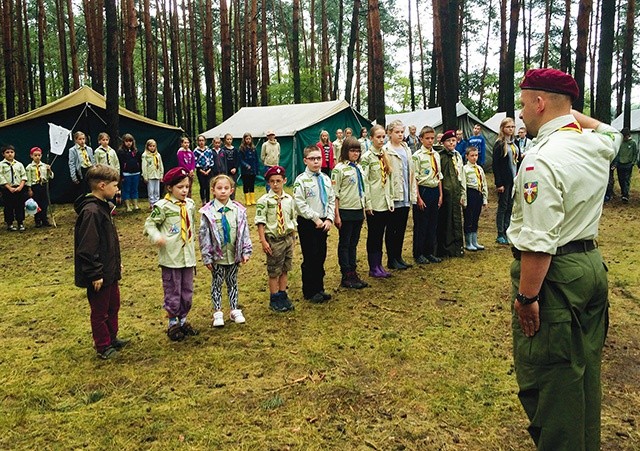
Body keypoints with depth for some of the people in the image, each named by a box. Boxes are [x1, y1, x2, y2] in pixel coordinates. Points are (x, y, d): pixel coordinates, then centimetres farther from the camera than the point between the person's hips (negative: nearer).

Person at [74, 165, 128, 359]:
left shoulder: (103, 207, 8)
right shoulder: (91, 211, -24)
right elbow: (87, 248, -25)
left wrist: (117, 263, 20)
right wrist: (95, 274, -22)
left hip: (110, 270, 10)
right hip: (99, 274, -10)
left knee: (113, 306, 22)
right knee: (100, 311, 7)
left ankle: (112, 338, 38)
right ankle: (103, 347, 22)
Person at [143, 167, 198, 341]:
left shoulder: (190, 204, 6)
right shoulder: (163, 206, -12)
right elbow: (150, 224, -9)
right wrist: (156, 236, -25)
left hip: (188, 256, 6)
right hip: (171, 257, -6)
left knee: (187, 291, 14)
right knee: (172, 291, 6)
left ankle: (183, 320, 31)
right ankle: (173, 323, 21)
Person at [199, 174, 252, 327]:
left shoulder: (238, 210, -2)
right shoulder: (208, 212, -10)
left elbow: (244, 232, 3)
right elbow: (204, 235, -7)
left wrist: (246, 251, -1)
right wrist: (207, 257, -8)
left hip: (234, 255, 2)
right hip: (217, 256, -2)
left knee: (232, 282, 15)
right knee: (217, 283, 10)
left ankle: (234, 310, 28)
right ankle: (217, 312, 23)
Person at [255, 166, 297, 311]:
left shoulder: (289, 199, 4)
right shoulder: (264, 200, -10)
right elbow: (260, 222, -11)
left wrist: (293, 239, 12)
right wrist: (263, 241, -16)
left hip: (288, 238, 5)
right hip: (273, 240, -4)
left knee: (285, 270, 14)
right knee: (274, 272, 7)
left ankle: (283, 296, 27)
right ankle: (274, 299, 19)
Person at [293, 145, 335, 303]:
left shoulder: (326, 179, 8)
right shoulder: (301, 180, -10)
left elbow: (331, 200, 10)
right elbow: (300, 204, -14)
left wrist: (329, 219, -2)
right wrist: (315, 219, -15)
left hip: (323, 223, 6)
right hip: (307, 223, -6)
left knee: (321, 257, 12)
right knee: (309, 258, 1)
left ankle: (319, 288, 24)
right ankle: (309, 292, 13)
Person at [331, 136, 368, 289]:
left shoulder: (358, 168, 12)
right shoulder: (339, 169, -10)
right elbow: (335, 194, -13)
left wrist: (363, 210, 16)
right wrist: (336, 215, -16)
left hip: (358, 211, 7)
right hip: (346, 212, -7)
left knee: (353, 244, 13)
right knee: (344, 244, 3)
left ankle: (353, 273, 20)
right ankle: (346, 277, 9)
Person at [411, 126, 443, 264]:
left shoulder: (436, 155, 11)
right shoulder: (417, 156, -8)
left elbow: (439, 176, 15)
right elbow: (415, 178, -11)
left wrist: (440, 194, 10)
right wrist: (418, 197, -14)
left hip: (435, 190, 6)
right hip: (423, 190, -6)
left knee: (433, 224, 11)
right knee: (420, 224, 1)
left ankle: (430, 252, 22)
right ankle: (419, 254, 12)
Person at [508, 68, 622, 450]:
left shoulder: (541, 159, -22)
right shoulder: (597, 145, 4)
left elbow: (538, 242, -26)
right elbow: (610, 131, 33)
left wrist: (526, 297, -20)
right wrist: (570, 111, 24)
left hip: (554, 275, -9)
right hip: (592, 264, 9)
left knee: (548, 375, 2)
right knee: (583, 367, 22)